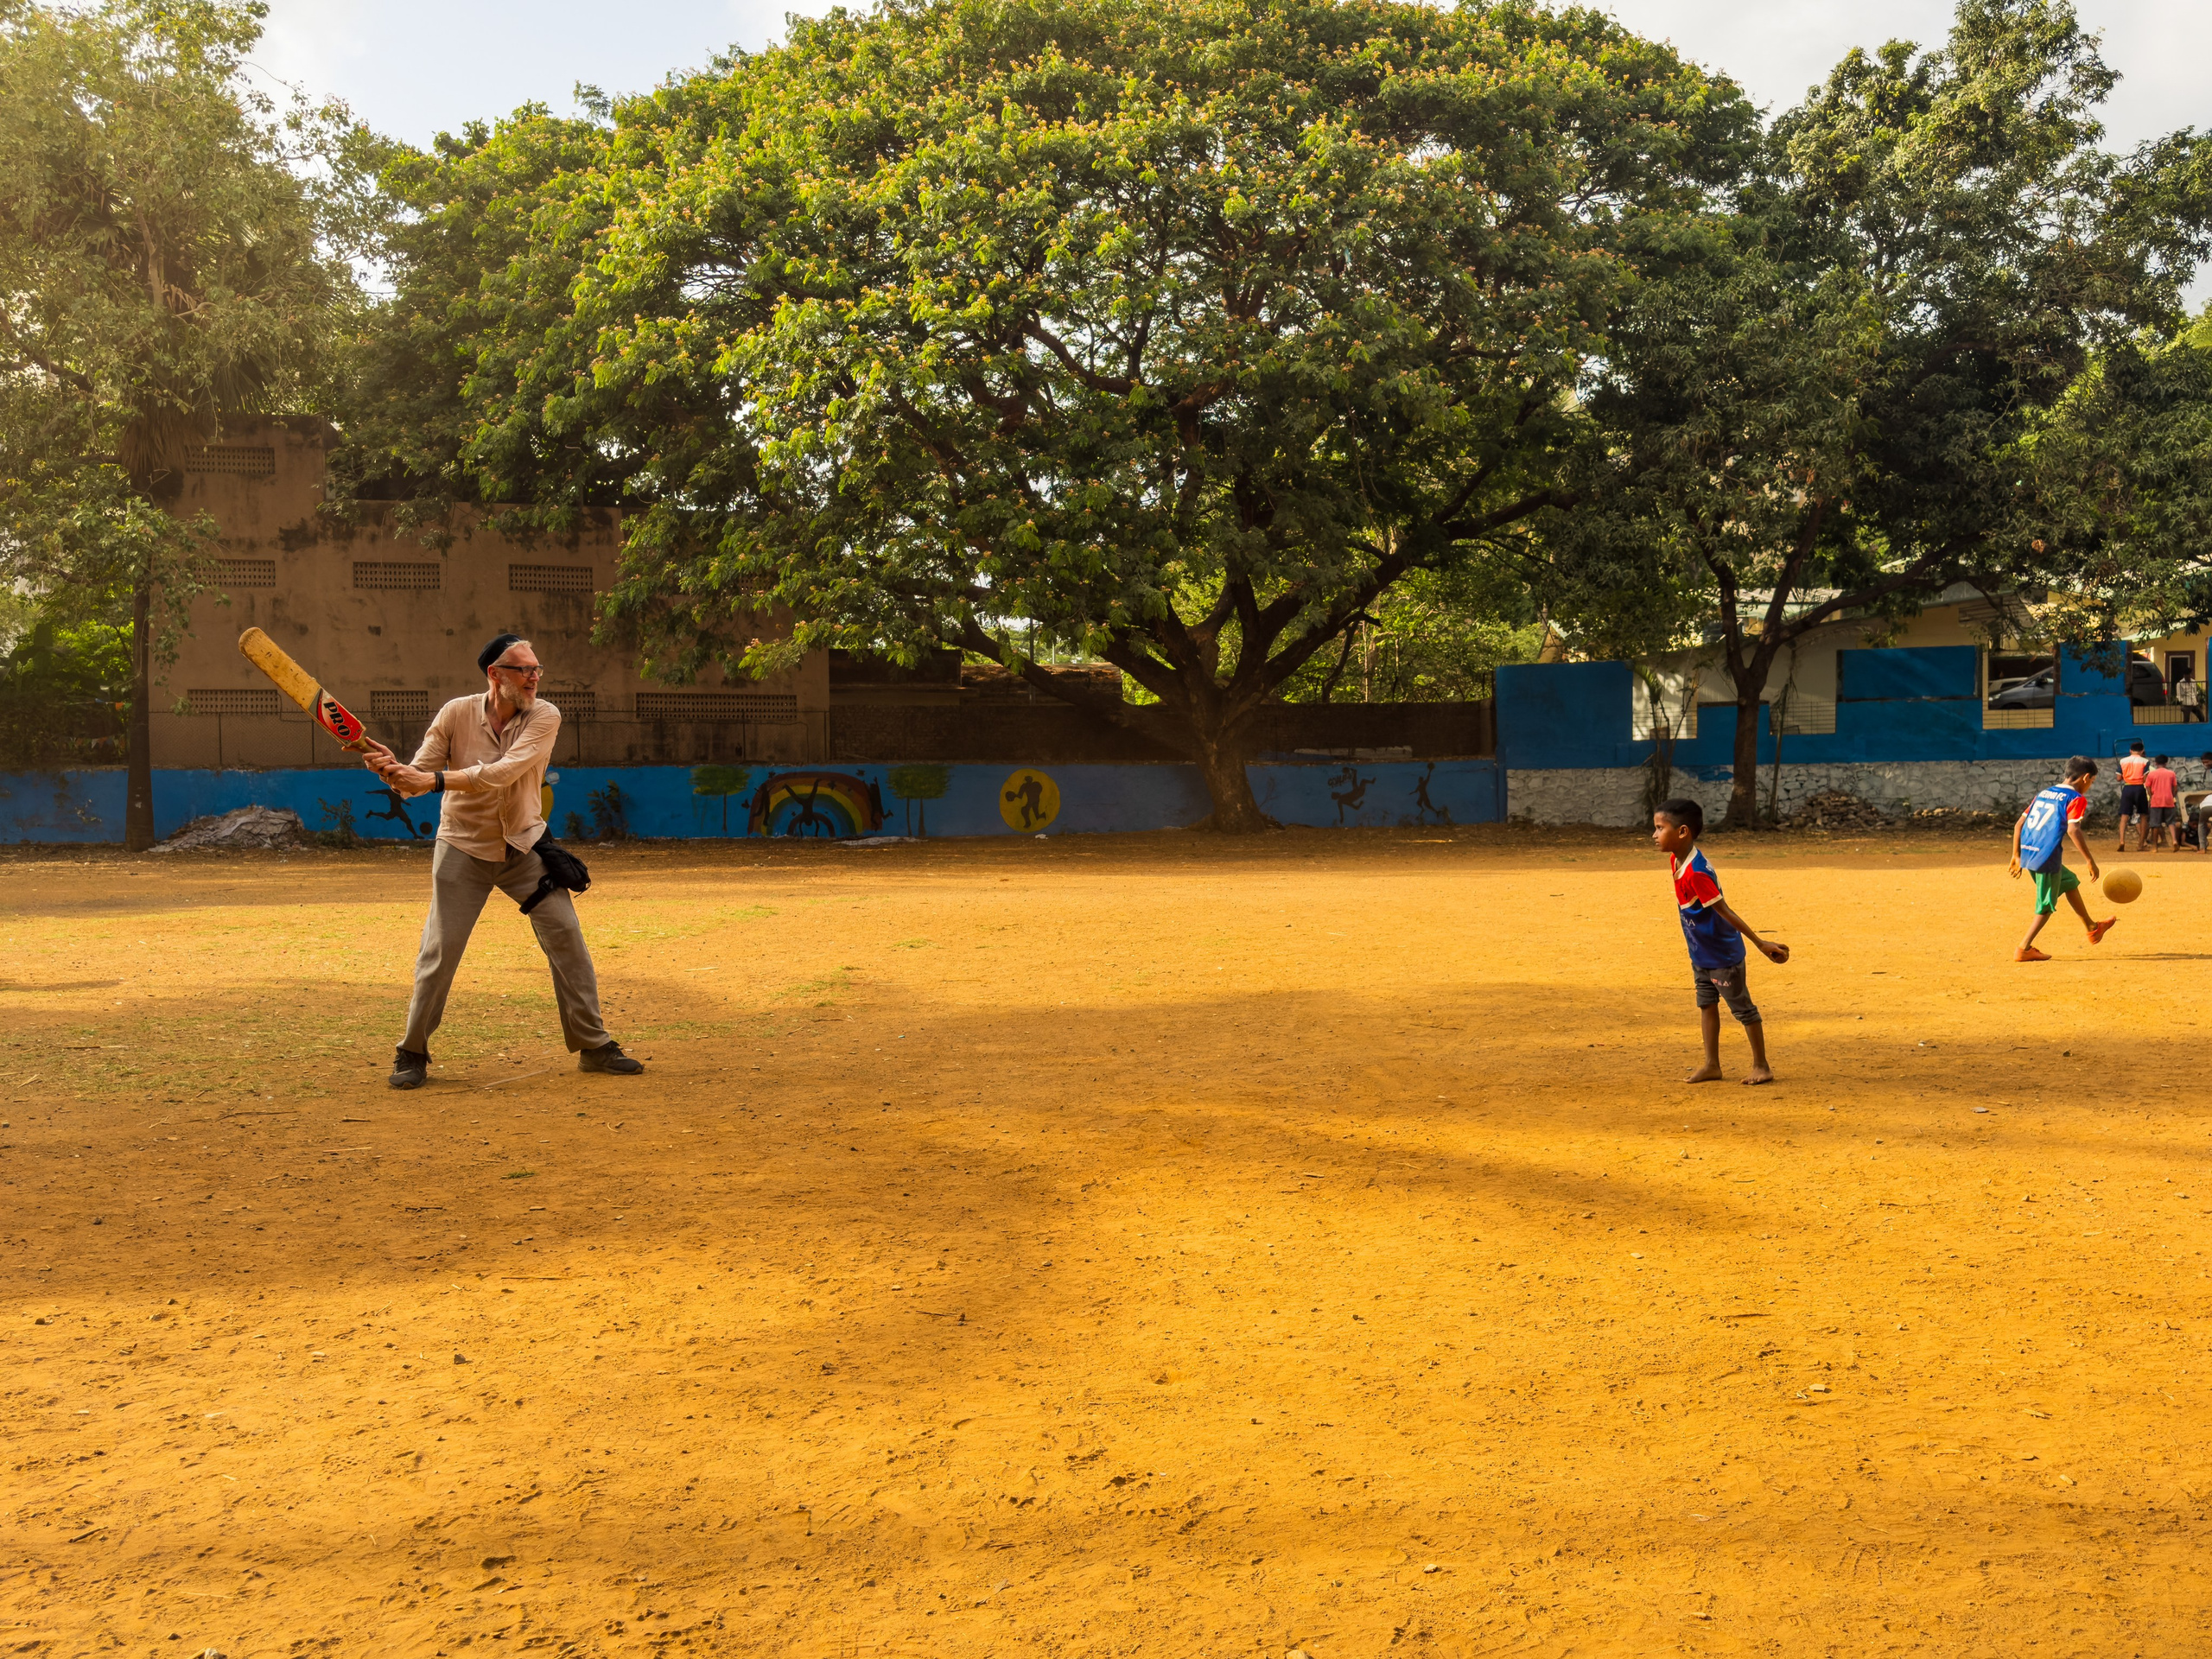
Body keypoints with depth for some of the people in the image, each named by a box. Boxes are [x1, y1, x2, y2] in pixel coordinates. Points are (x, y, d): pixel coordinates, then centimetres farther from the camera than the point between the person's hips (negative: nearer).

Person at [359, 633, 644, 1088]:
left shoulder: (544, 717, -13)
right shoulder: (456, 714, -10)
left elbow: (505, 772, -28)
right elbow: (418, 778, -10)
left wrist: (435, 780, -36)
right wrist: (392, 768, -34)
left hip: (525, 846, 1)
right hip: (464, 848, -1)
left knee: (566, 935, -4)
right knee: (440, 951, -3)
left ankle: (593, 1046, 7)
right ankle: (412, 1053, 14)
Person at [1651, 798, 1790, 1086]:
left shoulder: (1696, 873, -31)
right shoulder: (1676, 860, -3)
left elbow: (1724, 911, -29)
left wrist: (1760, 943, -25)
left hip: (1723, 954, -9)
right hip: (1700, 953, 9)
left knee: (1742, 1008, 4)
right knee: (1706, 1005, 15)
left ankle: (1761, 1066, 17)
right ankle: (1711, 1066, 25)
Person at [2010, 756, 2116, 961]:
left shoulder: (2044, 794, 17)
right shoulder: (2076, 798, -4)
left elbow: (2019, 824, 14)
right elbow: (2073, 830, -19)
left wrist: (2016, 856, 20)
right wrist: (2090, 861, -16)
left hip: (2027, 853, 8)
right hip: (2047, 857, -8)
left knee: (2070, 881, 28)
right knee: (2046, 906, 6)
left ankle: (2092, 929, 43)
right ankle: (2023, 949, 3)